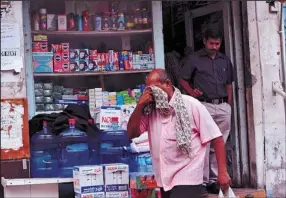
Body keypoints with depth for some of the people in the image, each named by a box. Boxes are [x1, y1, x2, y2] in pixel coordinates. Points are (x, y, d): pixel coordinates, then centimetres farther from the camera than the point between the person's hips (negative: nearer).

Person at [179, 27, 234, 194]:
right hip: (204, 106, -4)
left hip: (223, 107, 4)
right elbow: (183, 80, 4)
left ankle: (215, 180, 15)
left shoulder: (225, 60, 14)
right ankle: (204, 181, 1)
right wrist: (192, 92, -14)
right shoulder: (194, 59, 2)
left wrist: (229, 107, 10)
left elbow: (229, 85, 17)